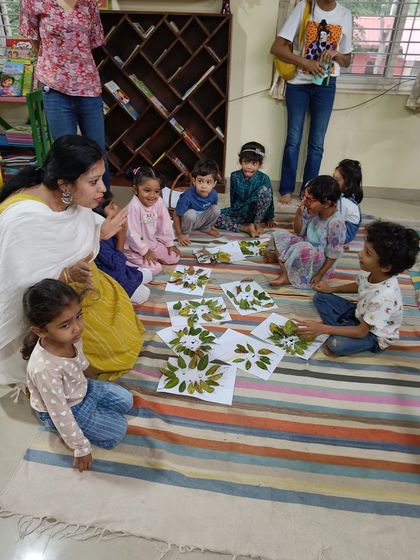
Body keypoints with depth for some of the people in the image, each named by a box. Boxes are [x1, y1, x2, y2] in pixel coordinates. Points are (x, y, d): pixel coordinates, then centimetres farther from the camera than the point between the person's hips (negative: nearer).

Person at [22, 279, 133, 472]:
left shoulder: (70, 335, -23)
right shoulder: (45, 368, -42)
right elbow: (60, 415, -29)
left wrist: (86, 372, 25)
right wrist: (81, 449, -17)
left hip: (81, 388, 7)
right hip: (65, 410, -6)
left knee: (126, 400, 12)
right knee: (117, 430, -5)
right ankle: (70, 434, 9)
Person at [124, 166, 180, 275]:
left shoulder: (159, 202, -9)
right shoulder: (133, 207, -28)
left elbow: (165, 224, 2)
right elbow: (132, 234, -24)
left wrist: (170, 243, 5)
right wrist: (144, 251, -18)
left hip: (153, 242, 7)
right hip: (135, 247, -7)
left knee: (174, 258, 4)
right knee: (155, 268, -17)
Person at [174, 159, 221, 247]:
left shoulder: (213, 194, -18)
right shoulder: (187, 197, -33)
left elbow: (211, 212, 5)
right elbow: (176, 215, -22)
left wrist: (211, 224, 15)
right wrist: (179, 234, -18)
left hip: (201, 220, 5)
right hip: (187, 221, -4)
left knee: (216, 209, -17)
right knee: (190, 213, -35)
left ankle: (205, 228, 8)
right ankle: (185, 233, -7)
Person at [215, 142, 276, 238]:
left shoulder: (263, 178, -14)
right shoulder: (235, 176, -7)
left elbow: (269, 199, -5)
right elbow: (233, 197, 6)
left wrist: (269, 218, 1)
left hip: (256, 213, -2)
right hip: (237, 212, 3)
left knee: (265, 189, -29)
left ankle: (257, 223, -16)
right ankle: (246, 228, -24)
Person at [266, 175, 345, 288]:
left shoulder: (336, 222, -28)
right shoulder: (313, 211, -10)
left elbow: (333, 255, -21)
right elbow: (299, 232, 3)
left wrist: (319, 275, -18)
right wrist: (299, 212, -14)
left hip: (320, 261, -7)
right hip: (307, 255, 7)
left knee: (304, 248, -37)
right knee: (279, 234, 3)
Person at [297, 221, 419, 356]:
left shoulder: (383, 297, -38)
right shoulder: (369, 271, -18)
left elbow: (361, 332, -28)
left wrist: (324, 329, -29)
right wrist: (331, 289, 4)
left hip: (375, 334, -7)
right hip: (361, 315, 8)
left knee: (336, 344, -34)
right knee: (320, 297, 1)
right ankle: (341, 330, -9)